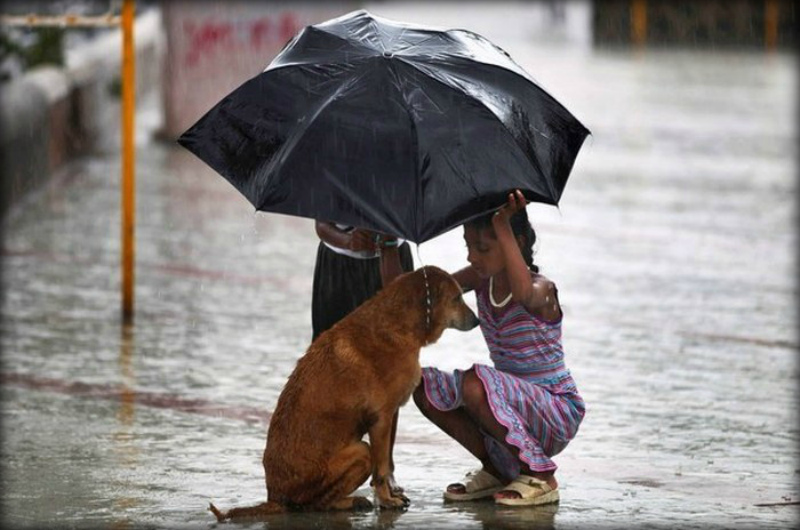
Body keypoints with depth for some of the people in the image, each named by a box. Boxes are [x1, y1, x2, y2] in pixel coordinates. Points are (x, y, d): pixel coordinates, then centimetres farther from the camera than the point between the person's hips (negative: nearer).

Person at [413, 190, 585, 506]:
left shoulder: (541, 290, -21)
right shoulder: (482, 279, 2)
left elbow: (522, 292, -46)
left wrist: (502, 226, -47)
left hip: (559, 415, -7)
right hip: (517, 407, 8)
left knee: (475, 383, -33)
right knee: (425, 387, -7)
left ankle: (541, 477, -16)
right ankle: (495, 469, 7)